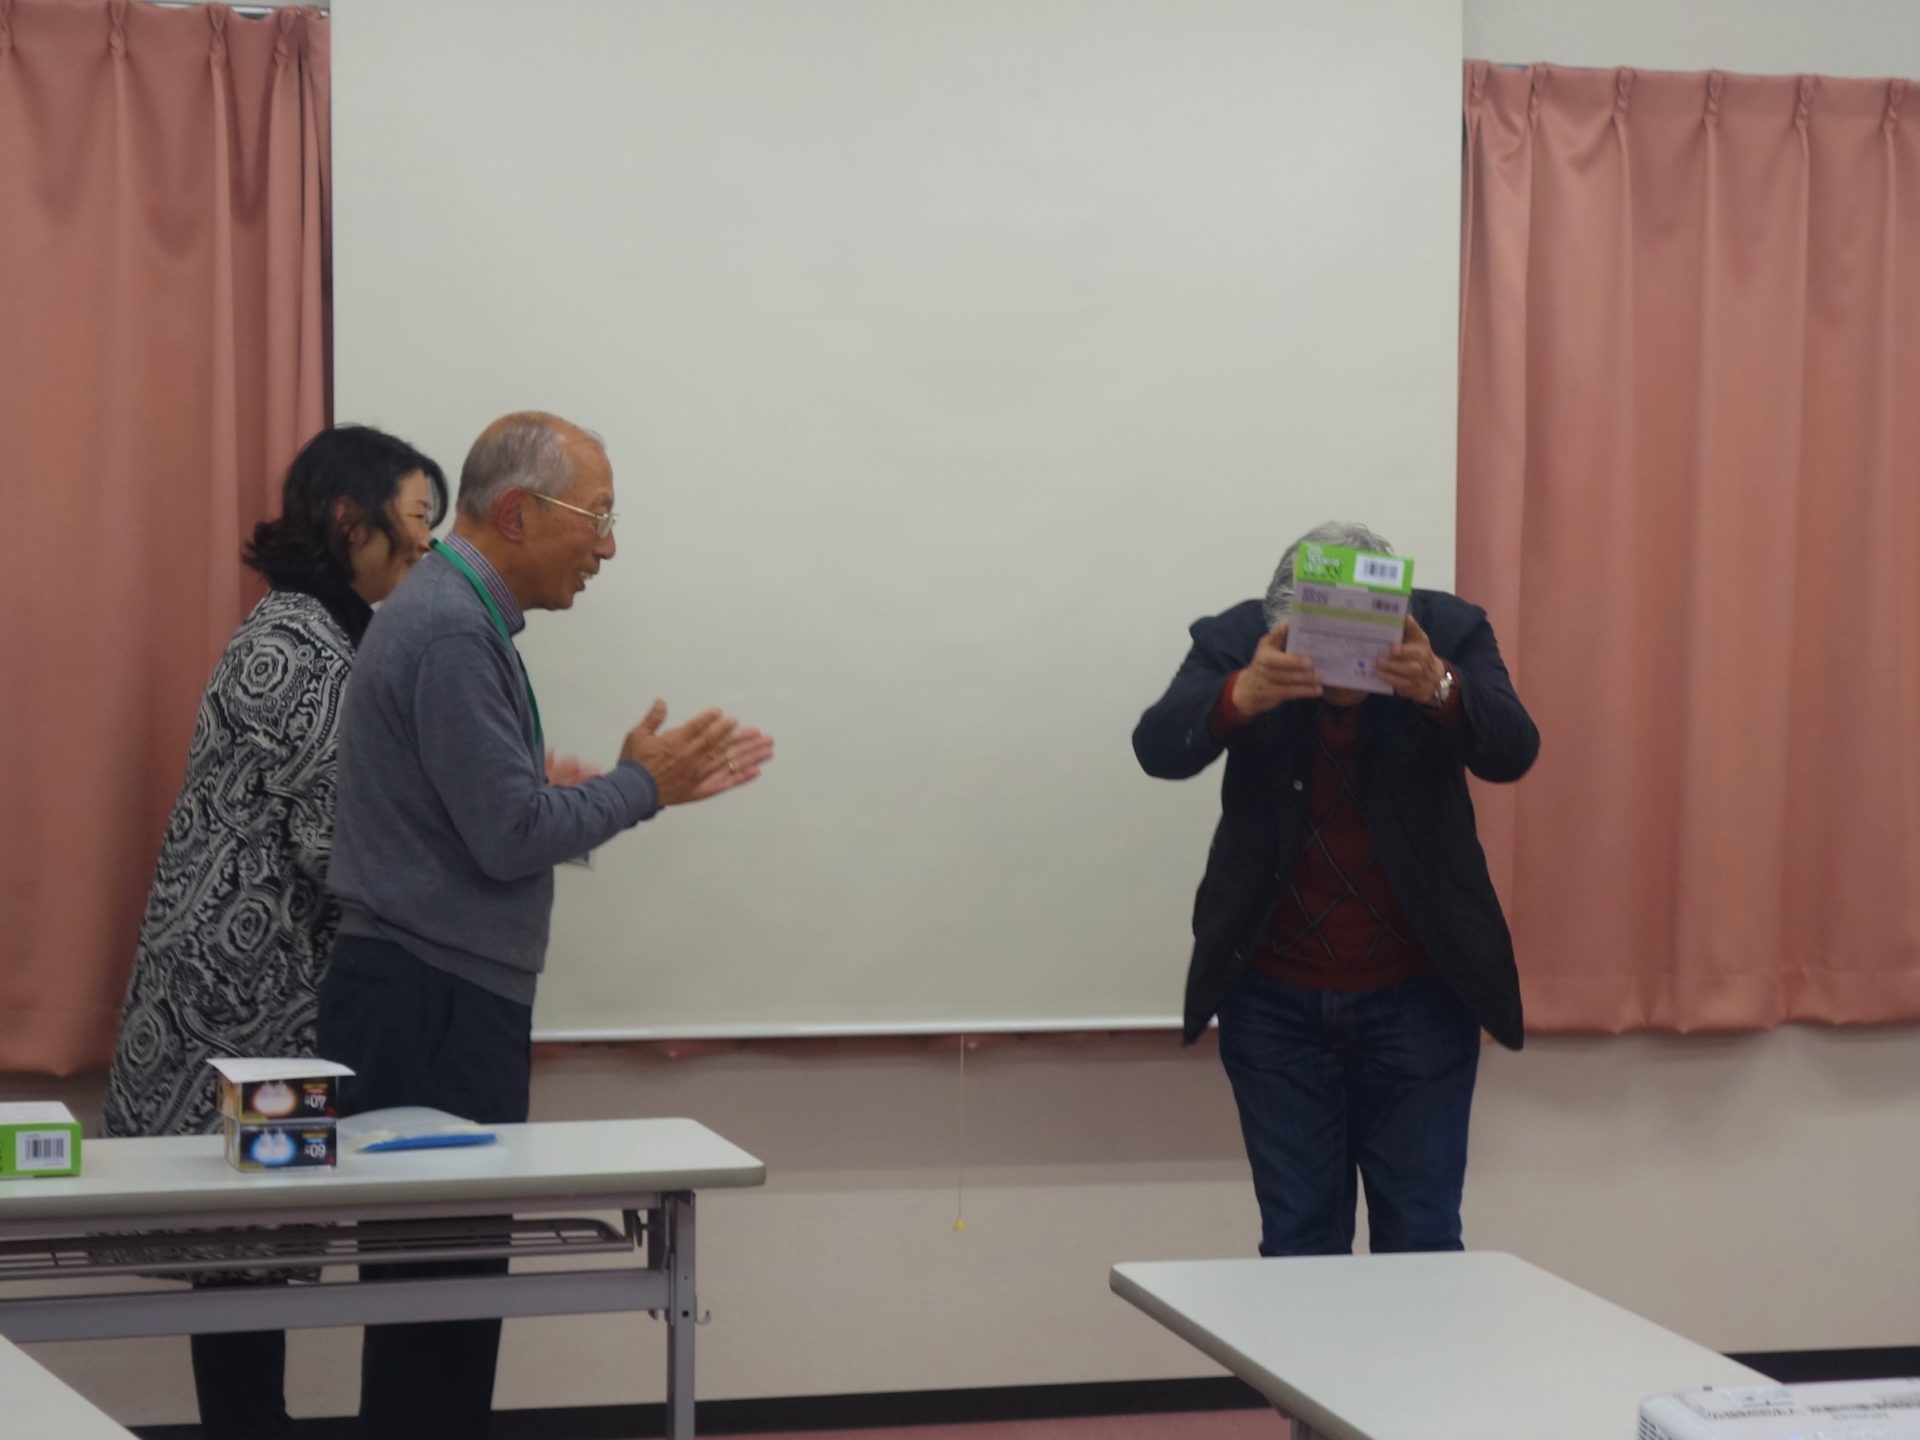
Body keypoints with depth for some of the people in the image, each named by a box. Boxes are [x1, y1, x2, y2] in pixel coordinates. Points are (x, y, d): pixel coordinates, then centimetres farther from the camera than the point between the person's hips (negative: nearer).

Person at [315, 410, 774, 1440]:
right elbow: (512, 836, -20)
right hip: (431, 1007, -10)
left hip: (447, 1002, 10)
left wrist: (647, 780, 11)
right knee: (444, 1287, -6)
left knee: (448, 1284, 11)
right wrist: (640, 787, -6)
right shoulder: (451, 633, -17)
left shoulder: (460, 618, 15)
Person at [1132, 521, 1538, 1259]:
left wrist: (1438, 688, -44)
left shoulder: (1449, 634, -10)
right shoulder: (1235, 641, -10)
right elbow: (1158, 747, -24)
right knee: (1298, 1243, 5)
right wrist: (1243, 696, -45)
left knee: (1421, 1244, 2)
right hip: (1275, 998, 1)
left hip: (1419, 996, 0)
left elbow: (1512, 749, -23)